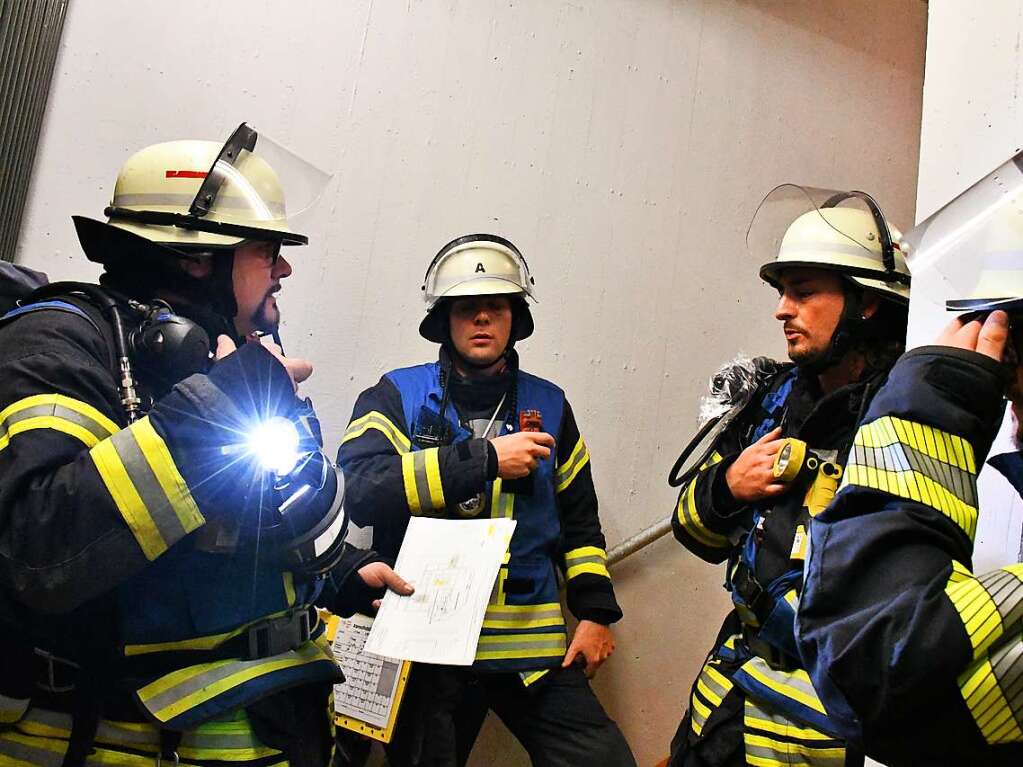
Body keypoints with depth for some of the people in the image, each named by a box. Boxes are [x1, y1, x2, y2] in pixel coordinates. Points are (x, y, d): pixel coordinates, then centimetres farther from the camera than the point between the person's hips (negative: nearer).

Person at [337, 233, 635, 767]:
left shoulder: (548, 406, 10)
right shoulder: (398, 396, -1)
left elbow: (579, 519, 15)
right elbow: (358, 490, -18)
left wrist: (596, 610, 5)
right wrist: (484, 458, -20)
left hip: (532, 643, 2)